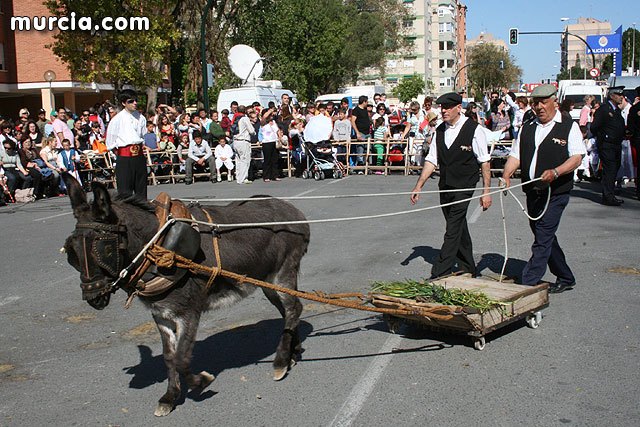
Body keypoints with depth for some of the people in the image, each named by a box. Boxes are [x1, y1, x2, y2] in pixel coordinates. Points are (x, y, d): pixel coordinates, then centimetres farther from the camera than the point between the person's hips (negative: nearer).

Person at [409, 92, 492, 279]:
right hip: (445, 187, 6)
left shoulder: (474, 130, -9)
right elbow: (431, 160, 9)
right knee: (459, 229, 15)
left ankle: (438, 275, -10)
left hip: (464, 187, -6)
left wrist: (486, 191, -9)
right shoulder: (440, 130, 7)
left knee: (453, 231, -10)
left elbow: (484, 161, -7)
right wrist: (418, 186, 3)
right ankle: (468, 271, 29)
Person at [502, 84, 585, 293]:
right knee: (545, 238, 15)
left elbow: (577, 157, -9)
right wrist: (507, 175, -9)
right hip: (532, 192, 6)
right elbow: (515, 155, 10)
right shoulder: (527, 128, 14)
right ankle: (565, 278, 31)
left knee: (543, 239, -10)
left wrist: (555, 172, -26)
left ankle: (527, 285, -9)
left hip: (556, 192, -6)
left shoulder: (569, 127, -2)